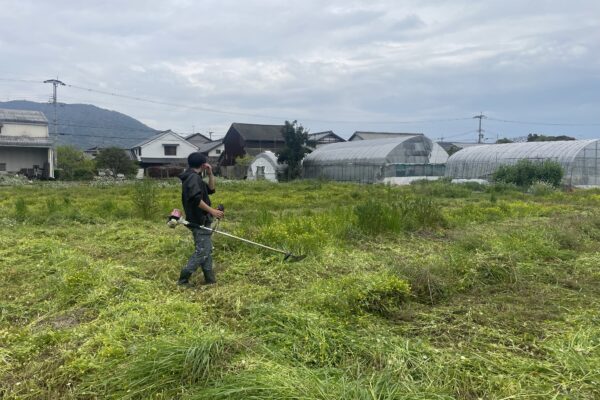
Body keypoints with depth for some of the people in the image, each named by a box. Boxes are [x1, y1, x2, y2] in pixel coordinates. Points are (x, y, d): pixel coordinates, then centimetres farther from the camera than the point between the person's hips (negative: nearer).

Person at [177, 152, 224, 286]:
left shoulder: (194, 177, 17)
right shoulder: (193, 177, -16)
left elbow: (211, 189, 22)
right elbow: (195, 199, -28)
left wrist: (210, 174, 9)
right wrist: (211, 210, -24)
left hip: (200, 220, 11)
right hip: (200, 221, -11)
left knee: (207, 250, 14)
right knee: (202, 251, -8)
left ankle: (210, 279, 19)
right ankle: (183, 279, -4)